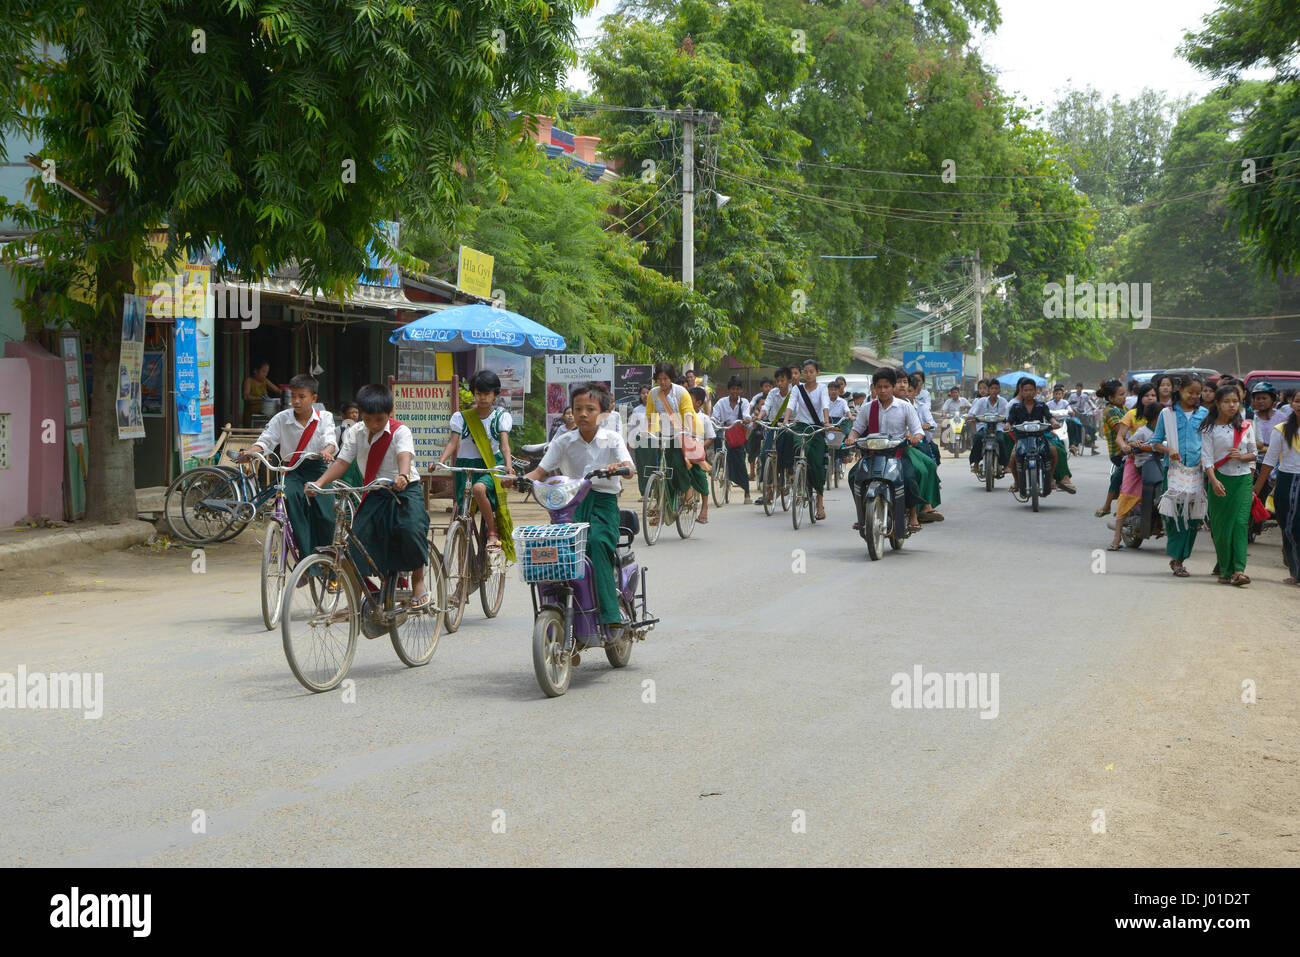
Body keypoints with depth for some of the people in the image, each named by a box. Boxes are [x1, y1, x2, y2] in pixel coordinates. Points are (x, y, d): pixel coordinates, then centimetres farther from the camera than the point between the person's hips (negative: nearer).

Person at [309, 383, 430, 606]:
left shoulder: (400, 432, -11)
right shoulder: (356, 433, 2)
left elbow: (404, 456, -30)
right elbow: (341, 462, -5)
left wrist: (403, 476, -54)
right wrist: (319, 483, -22)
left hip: (405, 490, -4)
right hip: (375, 493, 4)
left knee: (411, 528, -29)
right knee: (359, 534, -13)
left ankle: (418, 579, -7)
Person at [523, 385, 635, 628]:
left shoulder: (612, 439, 6)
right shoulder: (563, 442, 10)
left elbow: (629, 467, -10)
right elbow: (541, 471, 4)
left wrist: (617, 467, -34)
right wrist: (522, 479, -17)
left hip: (604, 501, -2)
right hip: (572, 501, 2)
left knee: (598, 543, -31)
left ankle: (611, 614, -33)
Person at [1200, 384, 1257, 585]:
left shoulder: (1245, 427, 7)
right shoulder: (1209, 429, -1)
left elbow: (1254, 454, 13)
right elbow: (1207, 457, -7)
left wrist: (1242, 457, -10)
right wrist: (1214, 481, -21)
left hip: (1242, 479, 1)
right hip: (1220, 479, -1)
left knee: (1241, 522, -11)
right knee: (1220, 526, 0)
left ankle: (1239, 570, -18)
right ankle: (1225, 569, 12)